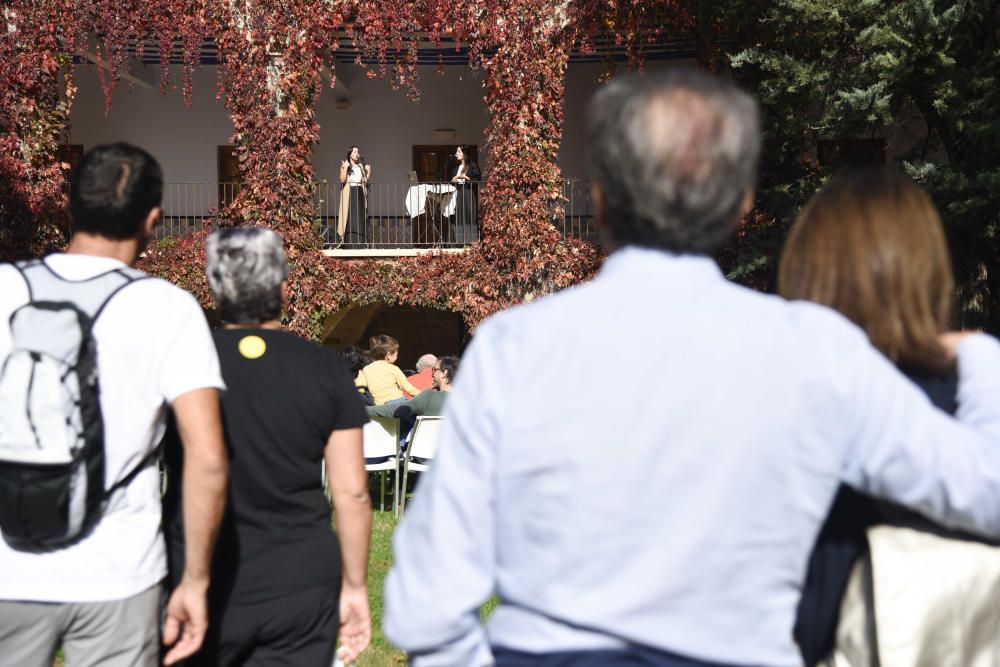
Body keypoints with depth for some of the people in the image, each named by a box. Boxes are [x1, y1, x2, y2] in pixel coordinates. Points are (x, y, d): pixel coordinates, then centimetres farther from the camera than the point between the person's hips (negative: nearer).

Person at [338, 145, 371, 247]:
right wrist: (345, 168, -16)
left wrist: (368, 172, 0)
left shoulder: (362, 166, 15)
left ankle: (360, 242, 1)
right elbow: (342, 180, -10)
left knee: (360, 218, 0)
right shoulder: (345, 166, 4)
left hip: (360, 194, 4)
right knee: (349, 218, -8)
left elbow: (367, 181, 12)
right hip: (349, 194, -4)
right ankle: (348, 241, -9)